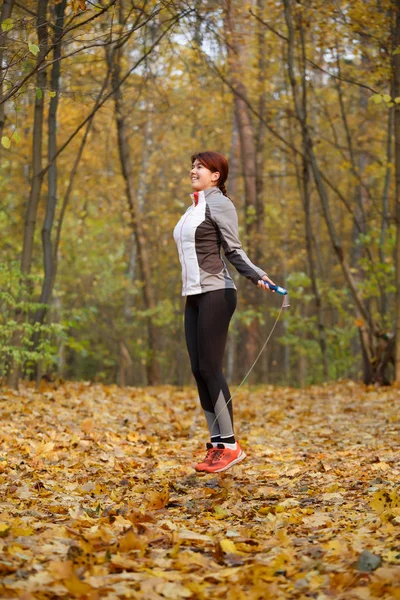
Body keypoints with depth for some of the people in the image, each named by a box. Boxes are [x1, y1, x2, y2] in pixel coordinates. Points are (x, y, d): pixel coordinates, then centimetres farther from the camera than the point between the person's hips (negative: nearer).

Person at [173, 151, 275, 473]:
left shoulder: (219, 203, -5)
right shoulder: (194, 206, 18)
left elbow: (234, 250, -10)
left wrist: (259, 277, -24)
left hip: (215, 293, -8)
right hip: (194, 295, 8)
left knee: (210, 367, -11)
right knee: (198, 369, 4)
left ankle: (230, 444, -5)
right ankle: (217, 443, 9)